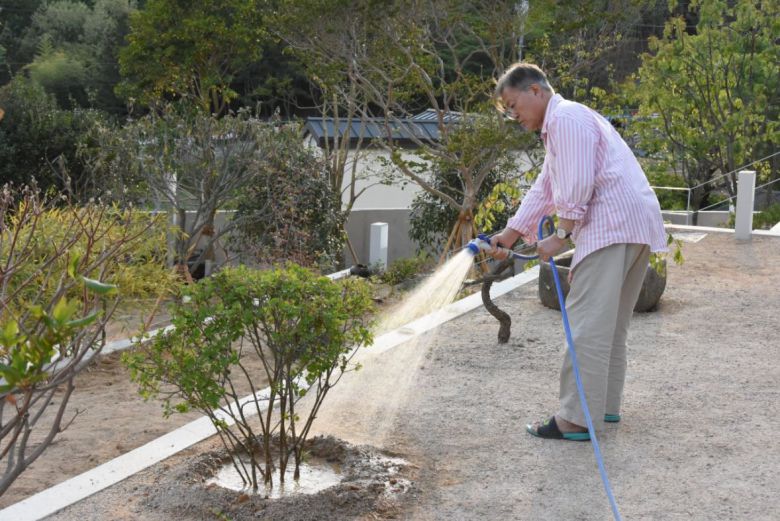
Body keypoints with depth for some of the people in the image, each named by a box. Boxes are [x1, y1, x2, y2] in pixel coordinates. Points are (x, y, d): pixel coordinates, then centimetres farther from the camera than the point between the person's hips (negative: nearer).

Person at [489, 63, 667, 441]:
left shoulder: (566, 118, -6)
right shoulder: (557, 125, 27)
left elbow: (578, 185, -16)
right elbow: (544, 190, 27)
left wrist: (561, 235, -10)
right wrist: (510, 234, 21)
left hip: (612, 223, -11)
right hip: (633, 226, 11)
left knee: (587, 322, -12)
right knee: (611, 322, 16)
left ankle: (576, 419, -12)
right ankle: (605, 404, 23)